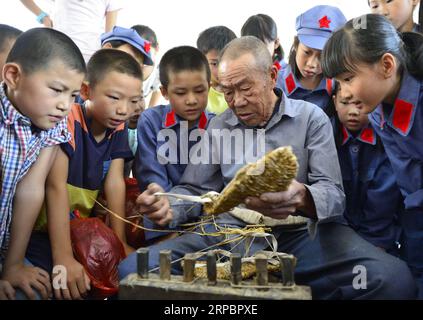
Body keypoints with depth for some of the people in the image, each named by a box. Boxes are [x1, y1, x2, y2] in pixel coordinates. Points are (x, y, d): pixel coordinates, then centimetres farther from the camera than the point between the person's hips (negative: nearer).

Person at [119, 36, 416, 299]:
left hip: (301, 233, -1)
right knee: (134, 270, -22)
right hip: (229, 234, 2)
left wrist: (302, 198, -29)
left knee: (392, 277, -31)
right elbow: (195, 189, 16)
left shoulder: (311, 118, 6)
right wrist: (169, 206, -9)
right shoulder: (218, 127, 16)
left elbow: (333, 193, -4)